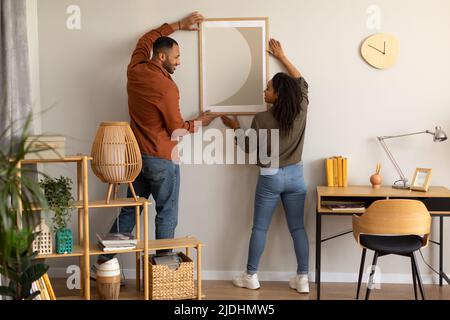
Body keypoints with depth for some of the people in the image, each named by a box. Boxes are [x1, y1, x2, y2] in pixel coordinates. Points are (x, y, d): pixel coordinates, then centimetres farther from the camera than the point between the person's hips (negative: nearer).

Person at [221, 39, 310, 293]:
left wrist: (236, 128, 14)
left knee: (260, 227, 8)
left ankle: (251, 276, 16)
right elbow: (302, 82, 13)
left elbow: (249, 149, -1)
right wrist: (282, 57, 19)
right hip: (295, 175, 3)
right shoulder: (301, 110, -6)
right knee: (298, 227, 7)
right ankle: (303, 279, 8)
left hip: (270, 177, -3)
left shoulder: (261, 119, -14)